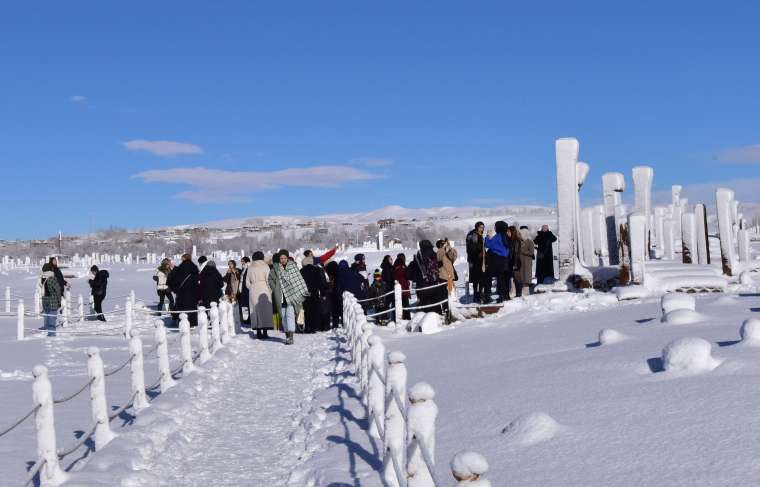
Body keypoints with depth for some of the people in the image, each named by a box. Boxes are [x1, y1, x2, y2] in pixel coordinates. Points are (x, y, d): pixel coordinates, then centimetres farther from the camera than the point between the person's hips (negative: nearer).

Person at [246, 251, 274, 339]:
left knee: (255, 311, 8)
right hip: (264, 290, -3)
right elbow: (268, 280, -7)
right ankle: (265, 331, -5)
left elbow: (247, 282, 9)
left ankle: (258, 332, 7)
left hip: (253, 291, 4)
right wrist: (270, 290, 4)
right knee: (265, 310, 0)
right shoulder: (265, 266, -3)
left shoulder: (250, 268, 8)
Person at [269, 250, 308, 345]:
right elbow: (270, 279, 15)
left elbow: (299, 279, 5)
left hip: (292, 295, -3)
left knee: (290, 314, -13)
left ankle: (290, 336, -16)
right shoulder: (275, 268, 4)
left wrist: (303, 291, 0)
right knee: (283, 316, 8)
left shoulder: (293, 266, 1)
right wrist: (275, 289, 4)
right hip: (281, 297, 3)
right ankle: (287, 335, 19)